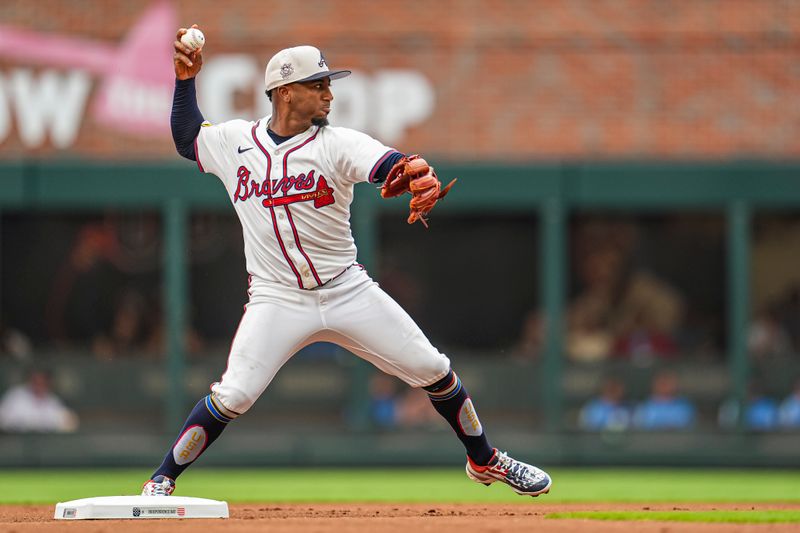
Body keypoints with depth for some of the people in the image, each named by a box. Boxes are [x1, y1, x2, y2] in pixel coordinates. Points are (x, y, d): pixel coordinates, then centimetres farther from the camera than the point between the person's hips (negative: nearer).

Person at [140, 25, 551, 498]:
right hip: (278, 299, -1)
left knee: (433, 371, 1)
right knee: (233, 396, -18)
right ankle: (161, 481, -2)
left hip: (348, 293, 1)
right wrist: (187, 81, 10)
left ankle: (485, 460, 22)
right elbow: (186, 140, 22)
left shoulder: (337, 144, -6)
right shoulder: (235, 141, 2)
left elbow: (389, 165, -26)